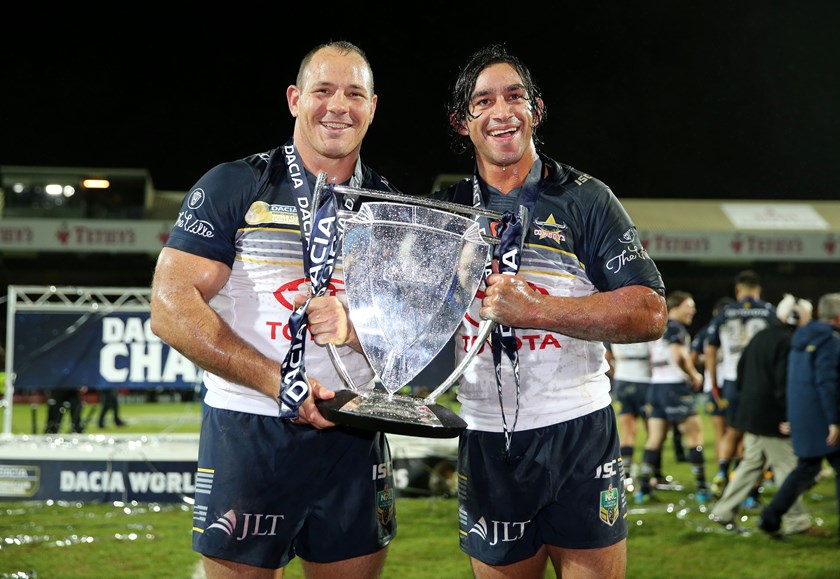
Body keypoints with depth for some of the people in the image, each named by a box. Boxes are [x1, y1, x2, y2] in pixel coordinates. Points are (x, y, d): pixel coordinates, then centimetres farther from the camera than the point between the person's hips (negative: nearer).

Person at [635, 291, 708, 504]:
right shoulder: (675, 328, -10)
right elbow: (679, 357, -23)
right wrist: (695, 376, -9)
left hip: (656, 385, 8)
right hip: (675, 387, -8)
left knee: (655, 438, 9)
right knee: (695, 435, -1)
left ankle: (643, 488, 7)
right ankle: (702, 488, -1)